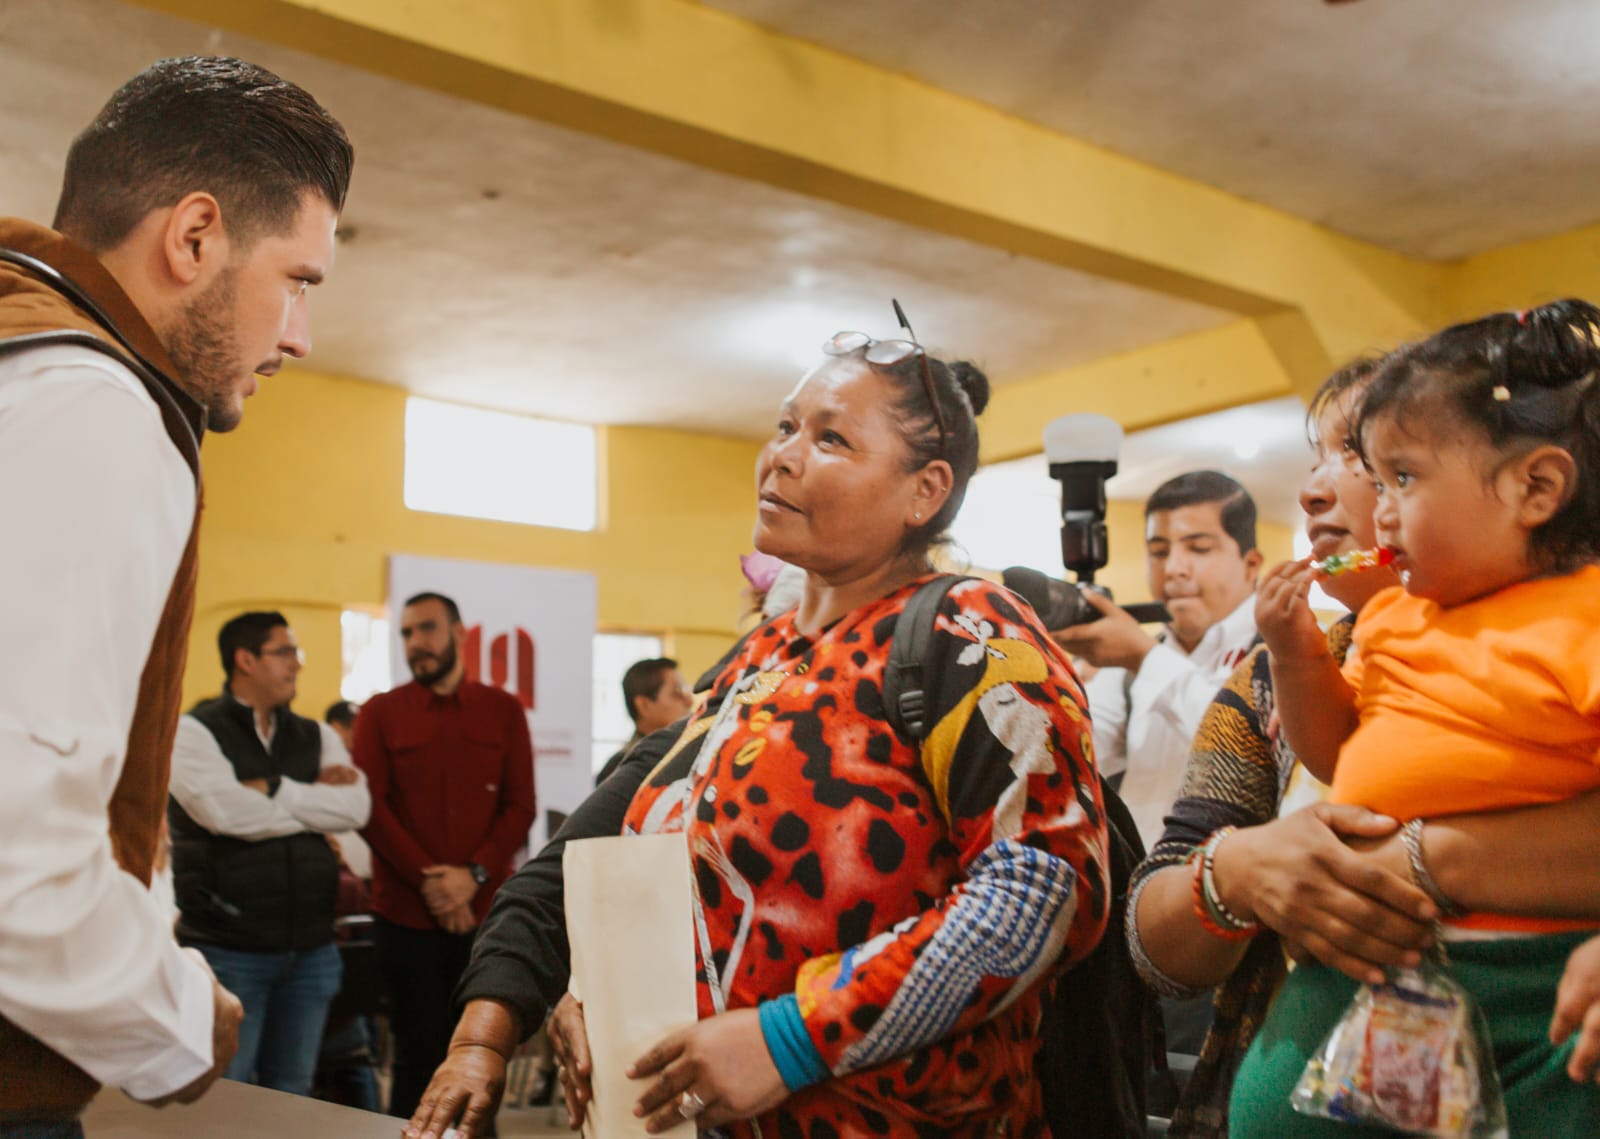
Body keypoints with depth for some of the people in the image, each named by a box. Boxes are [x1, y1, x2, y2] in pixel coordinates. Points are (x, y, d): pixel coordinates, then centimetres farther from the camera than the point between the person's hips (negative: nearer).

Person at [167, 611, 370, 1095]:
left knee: (292, 1098, 14)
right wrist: (318, 797, -6)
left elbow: (356, 808, -4)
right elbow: (227, 812, -20)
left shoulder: (316, 737, 12)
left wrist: (273, 790, -12)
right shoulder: (195, 731, -4)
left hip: (311, 950, 5)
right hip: (228, 950, -5)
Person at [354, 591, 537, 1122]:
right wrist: (426, 881, -14)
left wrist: (474, 875, -13)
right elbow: (371, 808, -4)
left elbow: (520, 806, 1)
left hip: (484, 913, 1)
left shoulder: (503, 710, 6)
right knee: (419, 1056, 3)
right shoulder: (380, 713, 4)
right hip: (407, 915, -1)